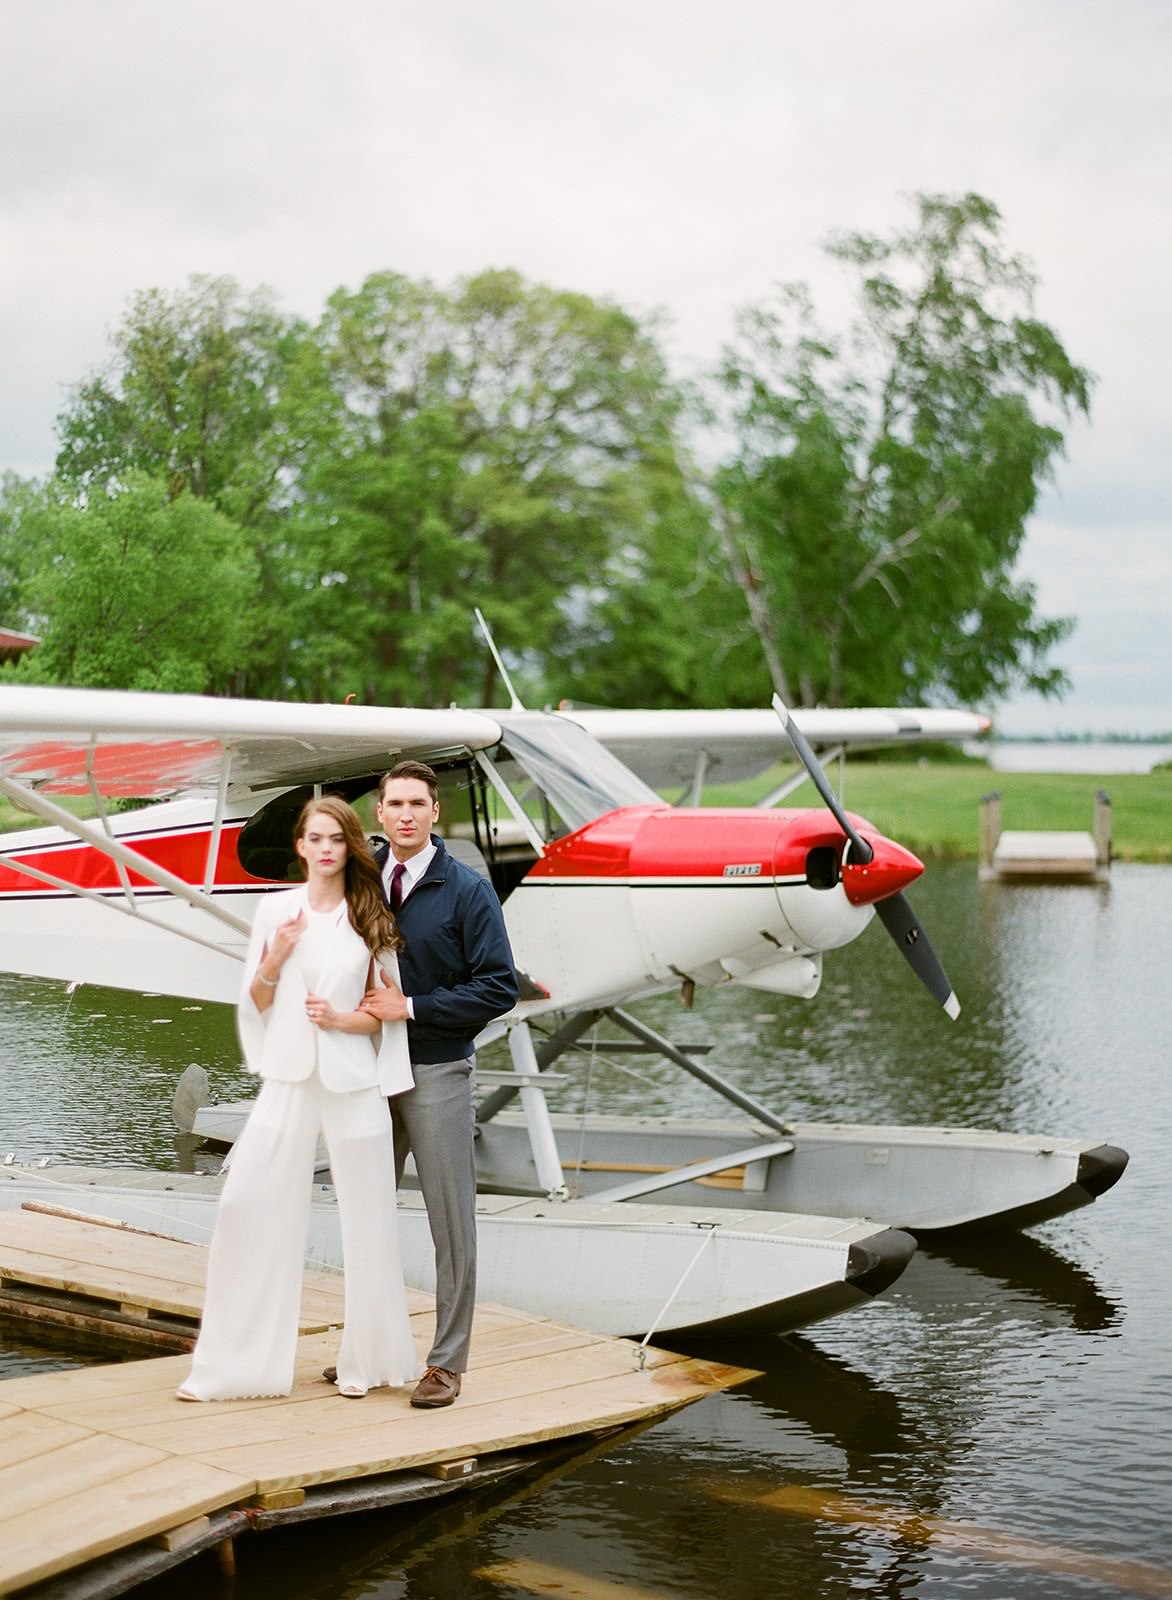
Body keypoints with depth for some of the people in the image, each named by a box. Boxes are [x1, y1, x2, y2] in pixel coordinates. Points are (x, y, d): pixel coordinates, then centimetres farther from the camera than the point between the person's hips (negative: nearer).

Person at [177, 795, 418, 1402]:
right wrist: (275, 958, -9)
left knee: (365, 1216, 4)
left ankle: (364, 1358, 18)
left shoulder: (372, 917, 3)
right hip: (288, 1079, 1)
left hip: (352, 1082, -1)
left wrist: (343, 1018, -13)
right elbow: (256, 1003, 9)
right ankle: (232, 1362, 5)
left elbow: (386, 1010, 5)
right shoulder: (275, 909, 5)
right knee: (247, 1204, -4)